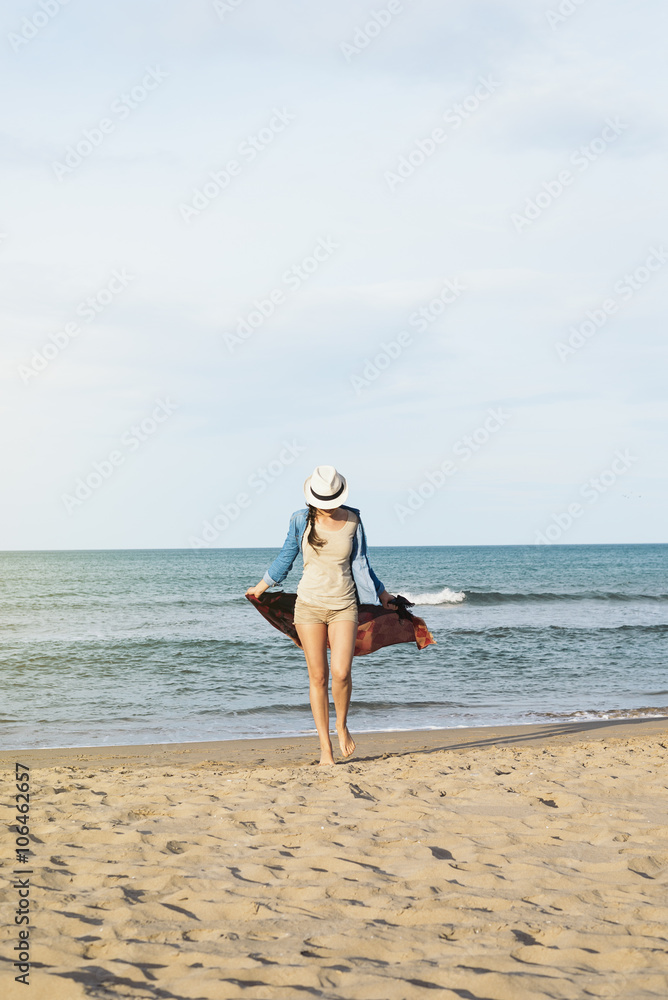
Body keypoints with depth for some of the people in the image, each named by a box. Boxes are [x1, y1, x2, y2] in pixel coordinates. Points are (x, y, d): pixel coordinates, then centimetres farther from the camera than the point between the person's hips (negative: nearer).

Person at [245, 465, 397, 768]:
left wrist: (381, 594, 16)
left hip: (343, 607, 0)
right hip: (309, 604, 0)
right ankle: (325, 748, 6)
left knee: (341, 673, -15)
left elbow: (360, 565, 9)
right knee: (318, 676, -1)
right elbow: (286, 557, 13)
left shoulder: (352, 521, -1)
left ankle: (342, 726, 13)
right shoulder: (301, 519, -1)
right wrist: (259, 588, 21)